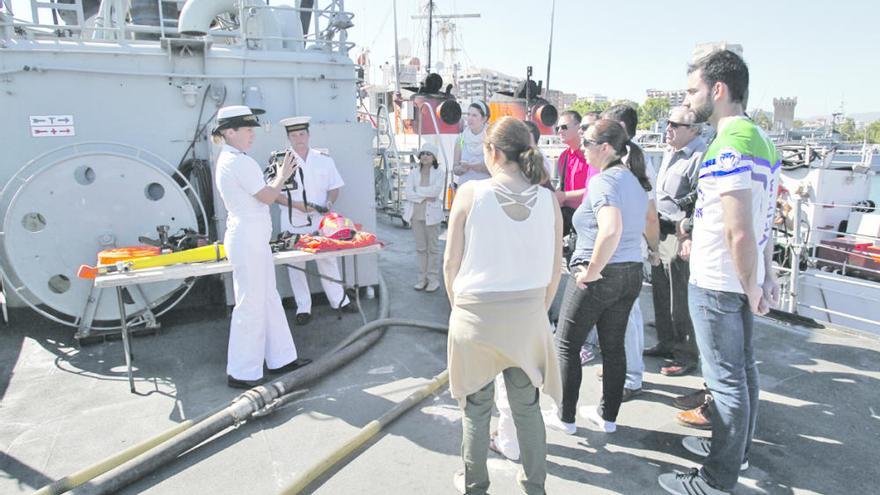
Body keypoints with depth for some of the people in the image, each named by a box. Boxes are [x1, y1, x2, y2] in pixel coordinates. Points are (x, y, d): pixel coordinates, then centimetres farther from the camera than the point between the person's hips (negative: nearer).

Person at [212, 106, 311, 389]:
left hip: (251, 238, 11)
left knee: (269, 299, 15)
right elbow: (268, 197, -13)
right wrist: (283, 175, 2)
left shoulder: (226, 160, 15)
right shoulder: (239, 162, -17)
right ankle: (242, 373, 10)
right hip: (248, 240, -11)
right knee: (251, 305, -2)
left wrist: (277, 177, 12)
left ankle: (280, 359, 25)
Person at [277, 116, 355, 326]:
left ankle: (339, 300, 22)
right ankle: (303, 307, 16)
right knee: (296, 264, 5)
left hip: (320, 221, 1)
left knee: (328, 259, 8)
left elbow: (334, 187, 9)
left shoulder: (324, 159, 5)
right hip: (293, 222, -1)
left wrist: (329, 203, -11)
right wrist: (296, 204, -16)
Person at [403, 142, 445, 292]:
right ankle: (422, 277, 18)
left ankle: (433, 279, 10)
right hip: (416, 213, 3)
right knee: (420, 247, 9)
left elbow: (435, 190, -16)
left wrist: (417, 191, -10)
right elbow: (408, 194, -4)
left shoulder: (439, 173, -1)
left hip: (431, 213, -3)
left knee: (433, 247, 3)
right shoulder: (413, 173, 7)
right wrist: (425, 197, -14)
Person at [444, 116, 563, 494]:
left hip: (475, 316, -2)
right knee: (528, 407, 19)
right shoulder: (547, 199, -4)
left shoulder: (470, 193, -11)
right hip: (528, 318, 2)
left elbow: (451, 262, -6)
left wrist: (459, 305, 8)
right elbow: (554, 268, 2)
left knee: (477, 408, 16)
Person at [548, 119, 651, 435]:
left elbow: (611, 230, -34)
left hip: (597, 277, -8)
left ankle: (565, 418, 18)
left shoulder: (603, 180, -18)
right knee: (613, 346, 16)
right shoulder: (635, 180, 10)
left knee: (566, 345, 8)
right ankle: (608, 416, 29)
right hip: (632, 273, 9)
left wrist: (592, 271, -23)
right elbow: (647, 224, 23)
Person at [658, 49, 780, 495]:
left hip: (717, 284, -10)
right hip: (742, 280, 10)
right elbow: (763, 219, 14)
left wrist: (752, 287, -13)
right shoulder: (759, 138, 10)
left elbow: (739, 232, -25)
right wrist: (765, 275, 17)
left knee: (726, 379, 1)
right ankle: (735, 448, 39)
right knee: (742, 369, 20)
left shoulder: (728, 146, -21)